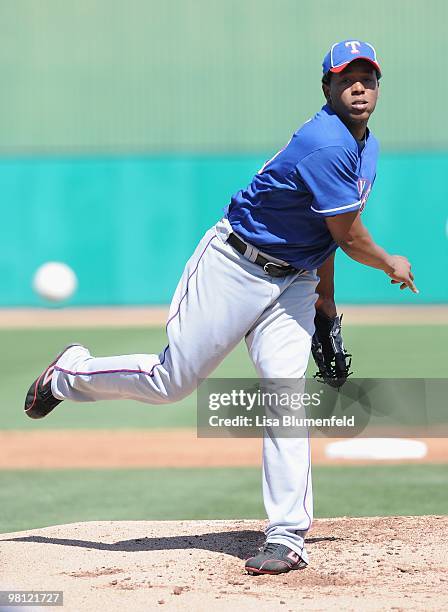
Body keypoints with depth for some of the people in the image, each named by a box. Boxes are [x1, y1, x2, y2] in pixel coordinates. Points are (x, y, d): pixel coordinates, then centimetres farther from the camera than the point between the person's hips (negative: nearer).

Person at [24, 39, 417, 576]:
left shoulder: (365, 146, 8)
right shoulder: (327, 146, -24)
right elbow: (349, 237, -18)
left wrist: (326, 295, 20)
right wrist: (392, 266, 2)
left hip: (294, 281, 7)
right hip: (235, 267, -7)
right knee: (171, 381, -2)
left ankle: (287, 537, -13)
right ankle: (70, 374, 27)